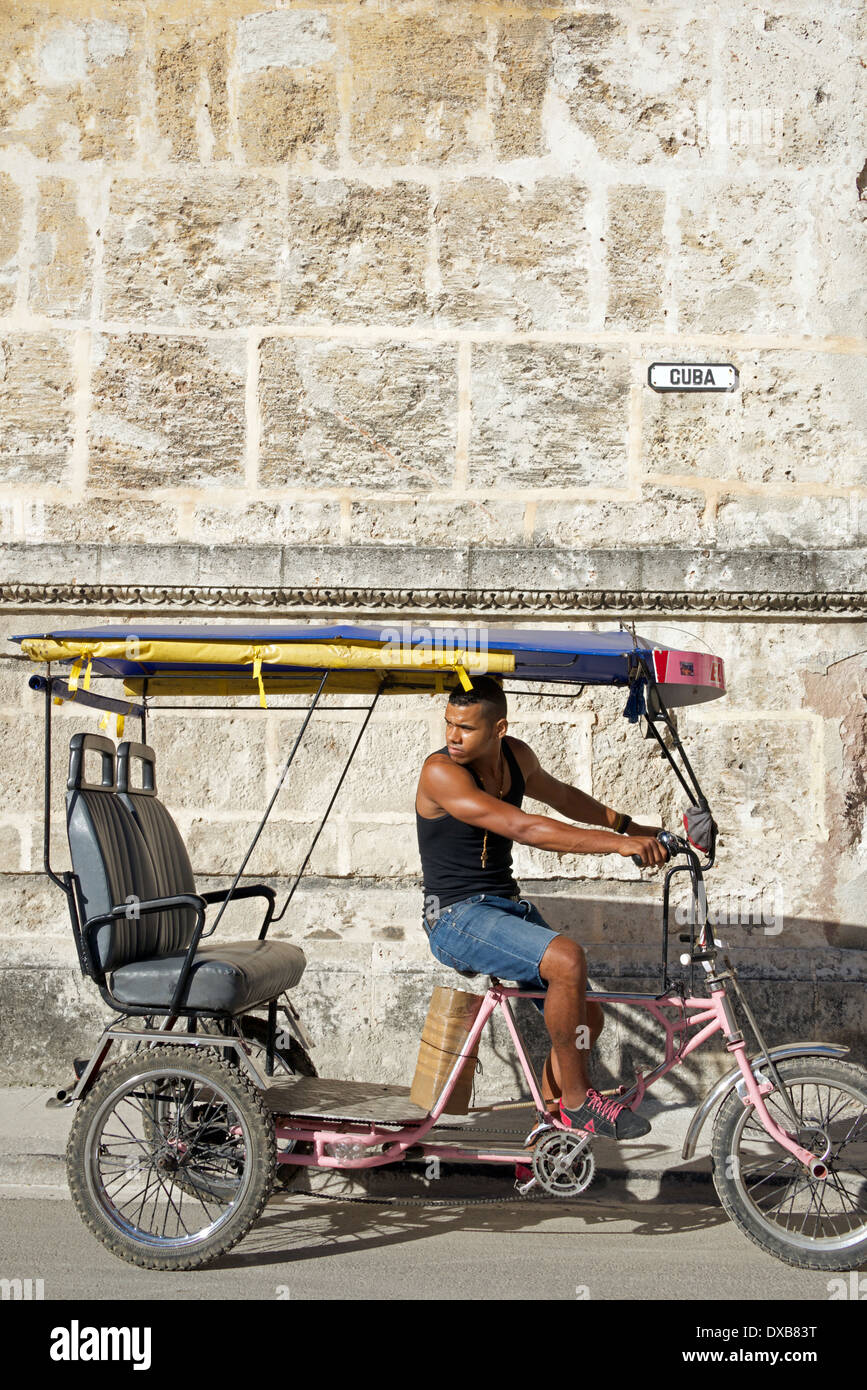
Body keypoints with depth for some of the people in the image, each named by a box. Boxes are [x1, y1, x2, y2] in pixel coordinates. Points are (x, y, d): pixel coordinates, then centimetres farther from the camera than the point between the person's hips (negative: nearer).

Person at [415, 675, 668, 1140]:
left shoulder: (516, 756, 4)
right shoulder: (440, 772, -19)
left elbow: (560, 795, 28)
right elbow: (523, 828, -29)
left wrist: (625, 824, 23)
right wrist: (616, 843, -32)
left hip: (507, 906, 8)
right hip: (457, 919, -8)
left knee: (585, 1016, 0)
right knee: (566, 958, -30)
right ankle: (576, 1099, -14)